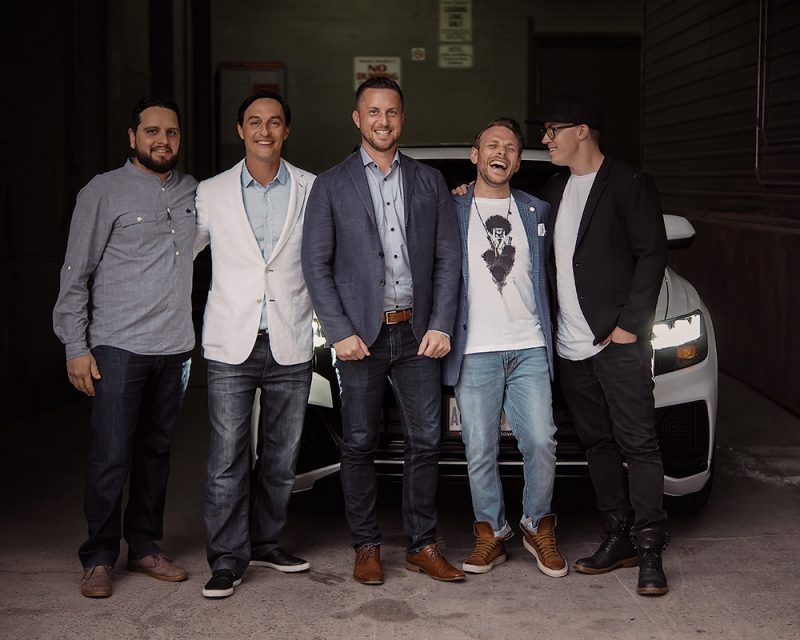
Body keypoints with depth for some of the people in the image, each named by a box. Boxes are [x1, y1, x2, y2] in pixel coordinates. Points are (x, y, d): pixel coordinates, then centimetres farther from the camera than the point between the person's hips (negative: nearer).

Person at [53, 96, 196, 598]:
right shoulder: (104, 192, -3)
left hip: (174, 348, 5)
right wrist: (75, 347, -8)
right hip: (118, 348, -4)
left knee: (156, 453, 11)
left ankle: (145, 547, 22)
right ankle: (100, 560, 7)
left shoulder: (192, 191, 11)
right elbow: (76, 274, -3)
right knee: (111, 457, -5)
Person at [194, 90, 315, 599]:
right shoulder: (211, 194, 5)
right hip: (232, 346, -1)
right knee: (228, 459, -4)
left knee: (282, 457, 11)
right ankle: (228, 559, 5)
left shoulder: (312, 191, 4)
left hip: (291, 346, 1)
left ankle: (267, 543, 26)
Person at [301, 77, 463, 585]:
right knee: (360, 445, 4)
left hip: (418, 333, 2)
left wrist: (441, 325, -2)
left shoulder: (430, 181, 10)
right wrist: (340, 332, -8)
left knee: (426, 442, 3)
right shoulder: (332, 185, 3)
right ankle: (367, 547, 16)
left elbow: (448, 257, 7)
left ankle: (423, 545, 15)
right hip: (361, 334, -2)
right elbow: (316, 264, 0)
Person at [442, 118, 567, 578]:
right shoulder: (451, 211, 8)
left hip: (529, 349, 1)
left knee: (541, 442, -5)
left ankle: (539, 527, 14)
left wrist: (548, 332, 12)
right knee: (480, 451, 1)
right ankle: (491, 535, 14)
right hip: (474, 351, -1)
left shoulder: (537, 212, 15)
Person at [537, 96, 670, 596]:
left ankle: (649, 548, -2)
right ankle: (618, 539, 18)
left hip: (618, 340, -7)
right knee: (599, 442, 11)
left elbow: (652, 254, -9)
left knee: (638, 442, -5)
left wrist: (630, 324, -15)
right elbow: (547, 256, 20)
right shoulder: (555, 189, 17)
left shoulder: (629, 185, -4)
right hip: (572, 346, 7)